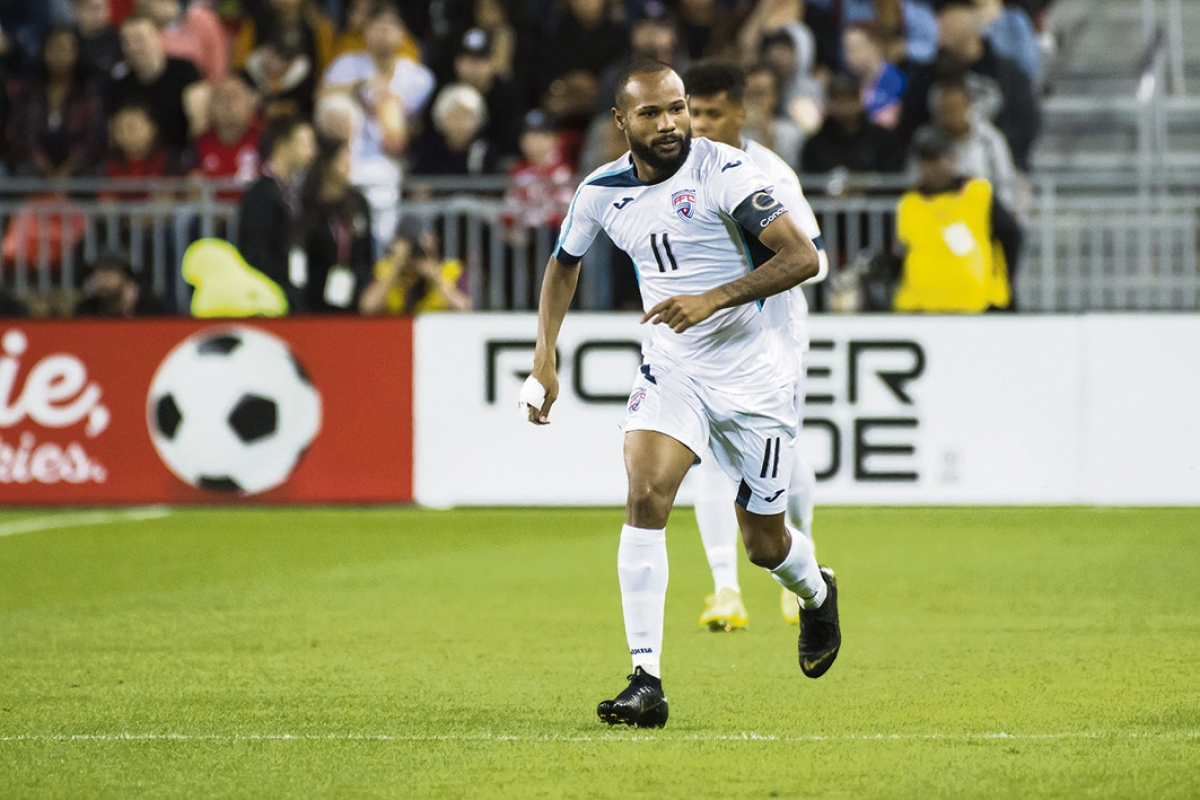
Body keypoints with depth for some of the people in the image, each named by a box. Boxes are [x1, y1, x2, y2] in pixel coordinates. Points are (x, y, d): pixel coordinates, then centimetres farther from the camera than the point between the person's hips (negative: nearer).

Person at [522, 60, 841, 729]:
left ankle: (818, 593, 46)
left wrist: (714, 299, -32)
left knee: (765, 544, 8)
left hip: (754, 373, -3)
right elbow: (564, 264, 18)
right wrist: (546, 358, 9)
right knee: (646, 496, -22)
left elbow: (802, 257, -25)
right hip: (670, 369, 3)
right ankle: (647, 681, -22)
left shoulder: (726, 172, -18)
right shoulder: (603, 191, -2)